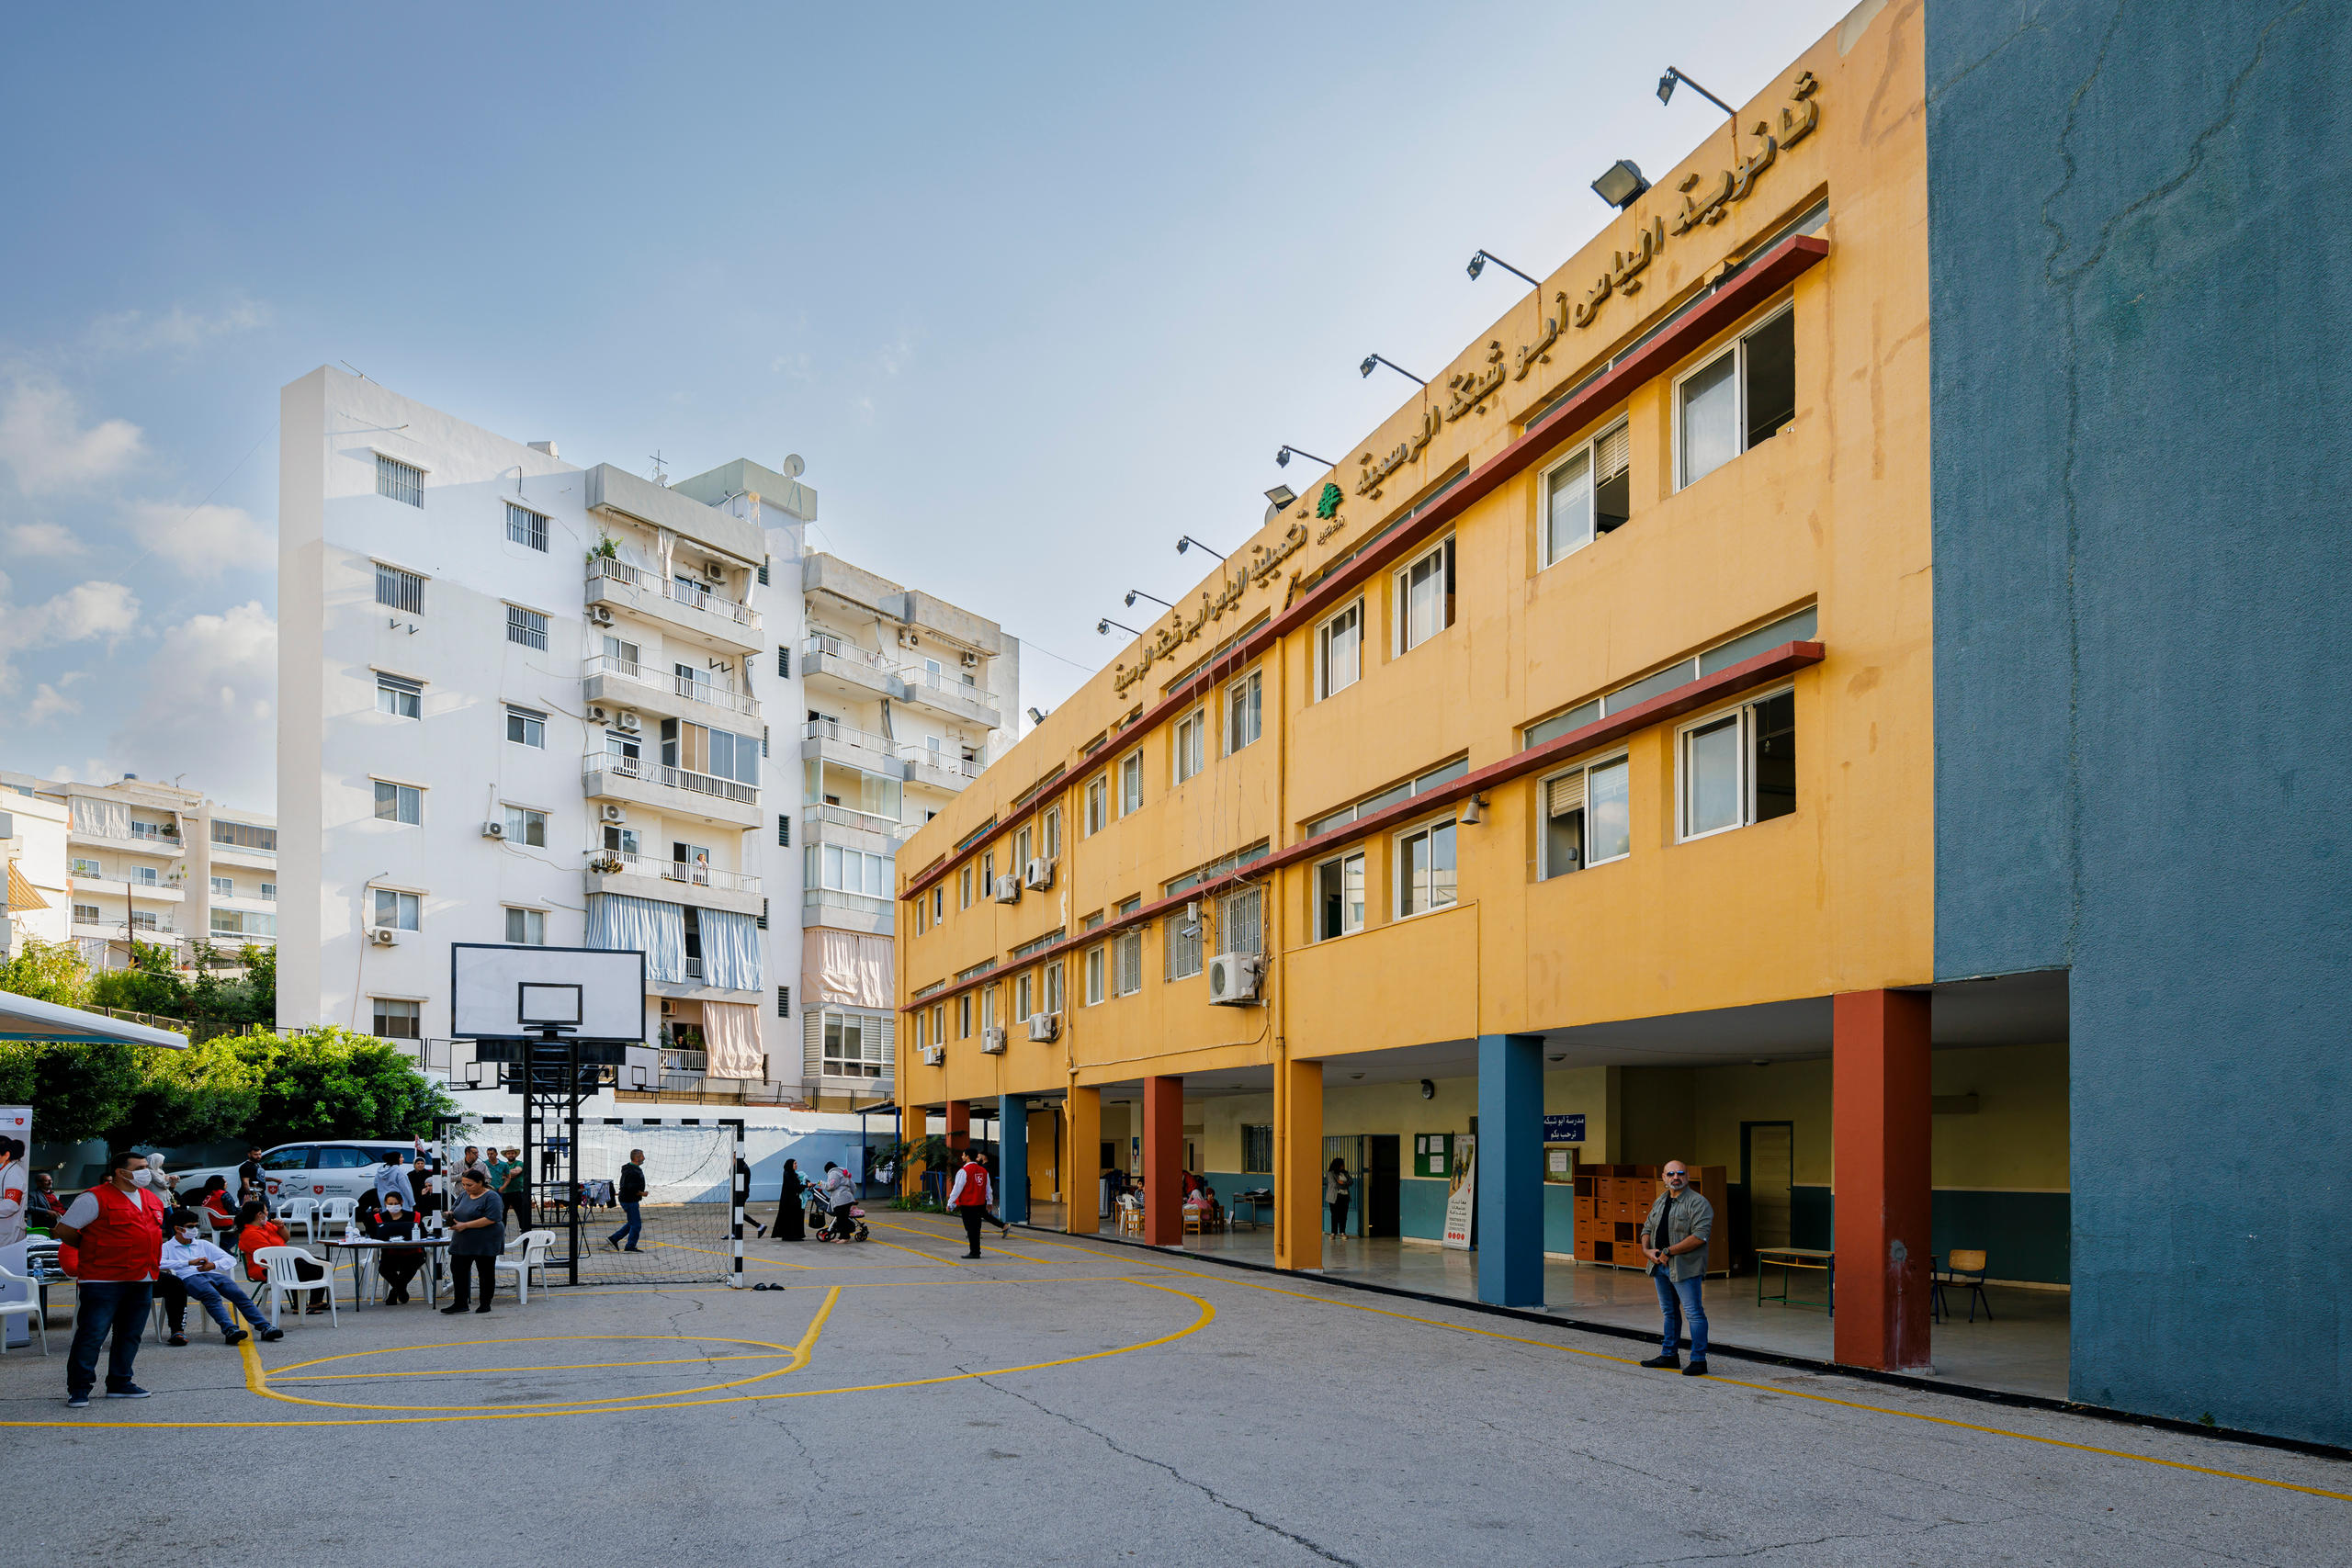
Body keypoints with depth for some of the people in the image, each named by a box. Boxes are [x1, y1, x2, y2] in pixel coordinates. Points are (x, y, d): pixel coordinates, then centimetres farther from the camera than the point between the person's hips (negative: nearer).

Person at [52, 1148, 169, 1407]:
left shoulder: (153, 1200, 14)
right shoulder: (95, 1199, -9)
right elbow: (64, 1231, -8)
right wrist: (92, 1252, 1)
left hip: (142, 1281, 7)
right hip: (103, 1280, -7)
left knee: (131, 1334, 11)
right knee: (92, 1334, -5)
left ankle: (119, 1383, 21)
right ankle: (79, 1388, 4)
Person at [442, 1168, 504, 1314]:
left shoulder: (491, 1197, -13)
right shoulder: (464, 1195, 11)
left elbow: (491, 1219, -23)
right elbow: (454, 1209, 21)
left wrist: (465, 1225, -23)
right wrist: (449, 1215, -5)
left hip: (485, 1242, -7)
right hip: (462, 1242, 7)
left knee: (486, 1272, 2)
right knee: (458, 1269, 3)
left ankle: (485, 1304, 12)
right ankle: (460, 1303, 9)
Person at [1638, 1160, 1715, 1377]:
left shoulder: (1698, 1203, -11)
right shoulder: (1660, 1201, 14)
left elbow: (1700, 1236, -20)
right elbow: (1648, 1227, 21)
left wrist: (1669, 1251, -19)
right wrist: (1646, 1249, 0)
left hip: (1685, 1268, -8)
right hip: (1660, 1264, 8)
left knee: (1693, 1313, -6)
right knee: (1669, 1311, 17)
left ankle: (1699, 1360, -1)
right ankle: (1669, 1355, 26)